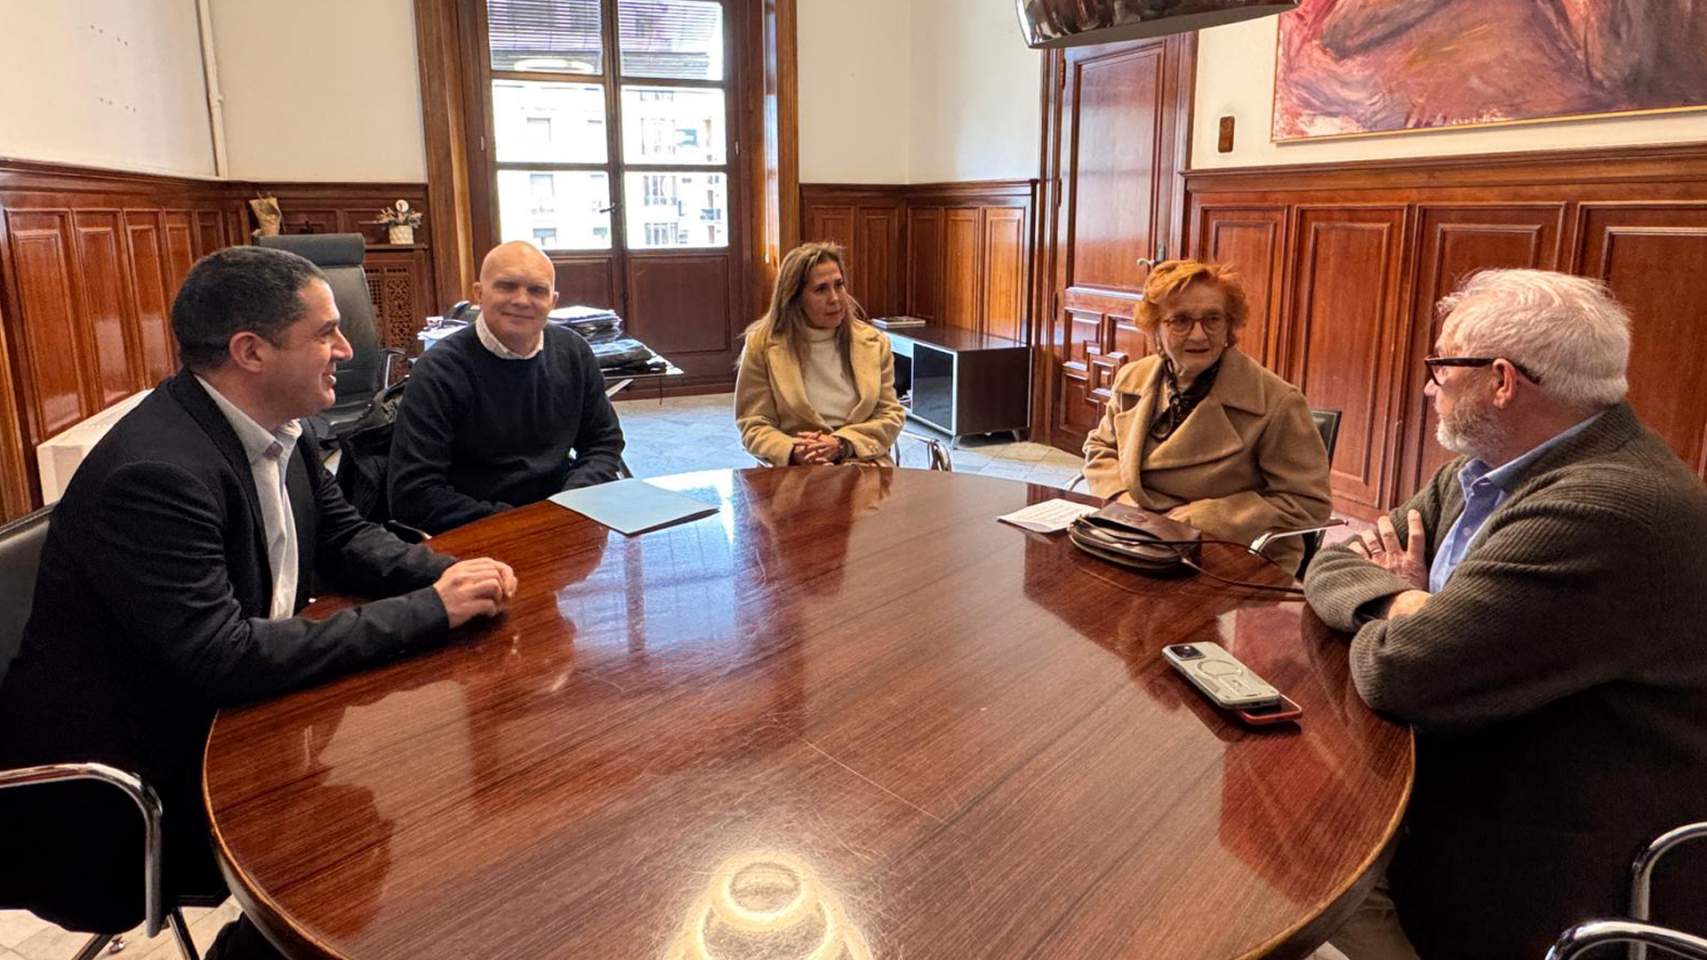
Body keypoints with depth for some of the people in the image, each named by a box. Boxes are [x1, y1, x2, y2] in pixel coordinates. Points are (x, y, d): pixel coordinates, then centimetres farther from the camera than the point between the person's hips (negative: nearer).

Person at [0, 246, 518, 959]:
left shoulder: (274, 427, -4)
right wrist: (428, 611, -29)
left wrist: (449, 576, -12)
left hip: (221, 714, 8)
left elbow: (343, 538, 8)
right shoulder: (155, 472, -29)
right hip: (118, 790, -8)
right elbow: (219, 659, -32)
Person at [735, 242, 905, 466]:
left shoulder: (873, 342, 7)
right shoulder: (762, 346, 1)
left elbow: (891, 415, 6)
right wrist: (792, 451, -18)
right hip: (796, 471, -1)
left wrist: (842, 445, -11)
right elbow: (754, 425, 2)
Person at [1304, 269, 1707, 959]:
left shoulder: (1611, 509, -27)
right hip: (1454, 782, 8)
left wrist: (1398, 608, -8)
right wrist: (1409, 603, -15)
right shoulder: (1488, 468, 3)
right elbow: (1336, 563, 6)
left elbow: (1397, 671, -31)